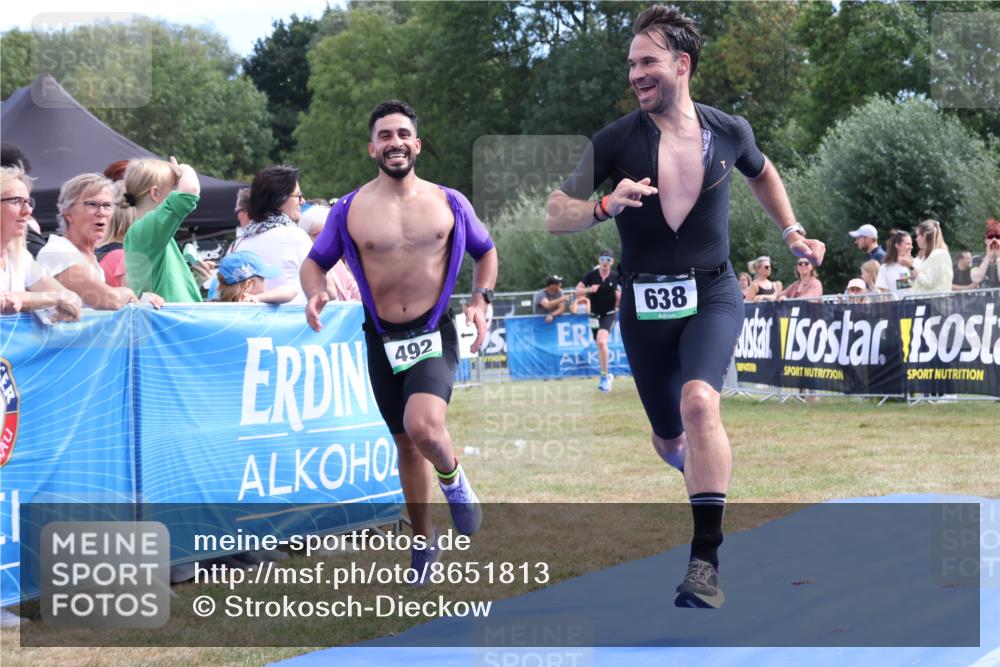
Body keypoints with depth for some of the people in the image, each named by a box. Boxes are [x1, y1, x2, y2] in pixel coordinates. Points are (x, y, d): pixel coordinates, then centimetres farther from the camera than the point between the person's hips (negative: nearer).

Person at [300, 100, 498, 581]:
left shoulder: (448, 202, 1)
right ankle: (423, 540, 29)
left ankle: (452, 477, 7)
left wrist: (481, 298, -1)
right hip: (382, 339, 2)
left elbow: (485, 251, 15)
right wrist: (315, 293, -15)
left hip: (434, 334, -2)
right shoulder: (349, 209, -1)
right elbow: (315, 261, 7)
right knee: (406, 443, 11)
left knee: (423, 427, -27)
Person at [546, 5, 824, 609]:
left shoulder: (729, 132, -2)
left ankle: (707, 559, -27)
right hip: (644, 304, 1)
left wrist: (793, 233, 14)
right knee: (669, 439, 12)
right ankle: (702, 468, 52)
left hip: (712, 294, -1)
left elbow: (762, 174, 23)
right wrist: (606, 205, -24)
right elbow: (554, 218, -6)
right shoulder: (616, 140, -7)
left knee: (699, 402, -29)